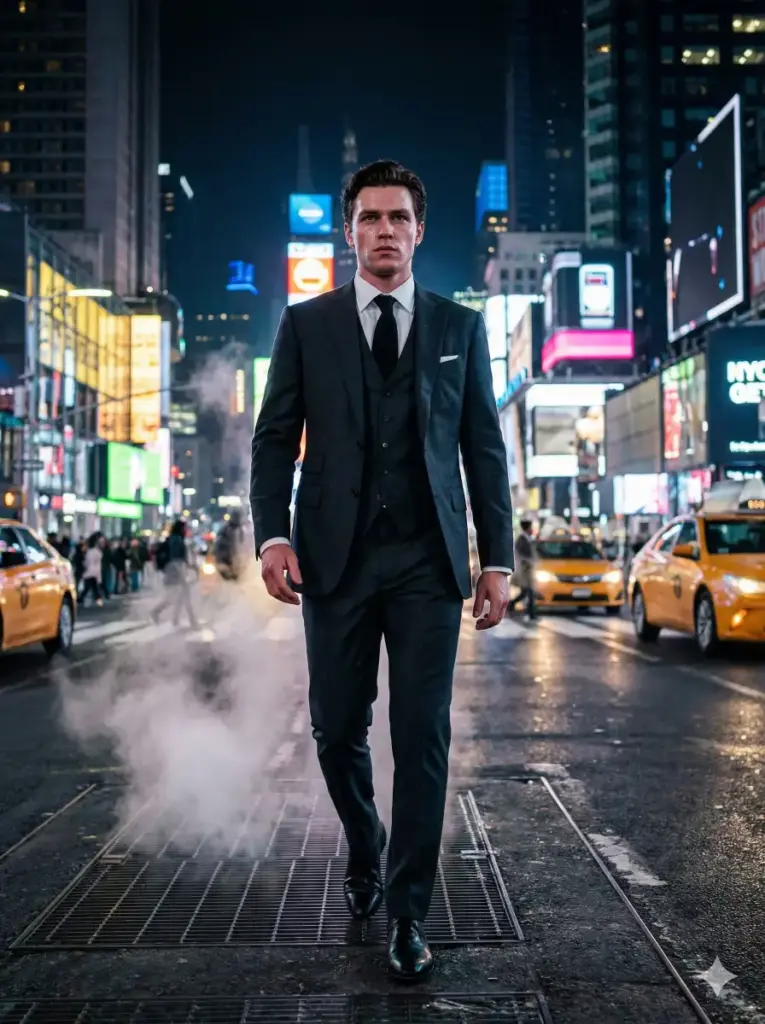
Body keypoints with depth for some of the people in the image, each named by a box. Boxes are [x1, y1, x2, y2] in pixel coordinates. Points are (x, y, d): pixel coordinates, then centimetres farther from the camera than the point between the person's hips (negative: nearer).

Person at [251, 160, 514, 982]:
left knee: (423, 737, -2)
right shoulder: (306, 325, 8)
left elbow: (484, 447, 8)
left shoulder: (460, 328, 10)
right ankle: (365, 853, 35)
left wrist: (497, 559, 2)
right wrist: (272, 535, -9)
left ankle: (407, 913, 10)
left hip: (427, 561, 0)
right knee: (337, 731, 7)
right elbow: (275, 437, 5)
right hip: (337, 557, 0)